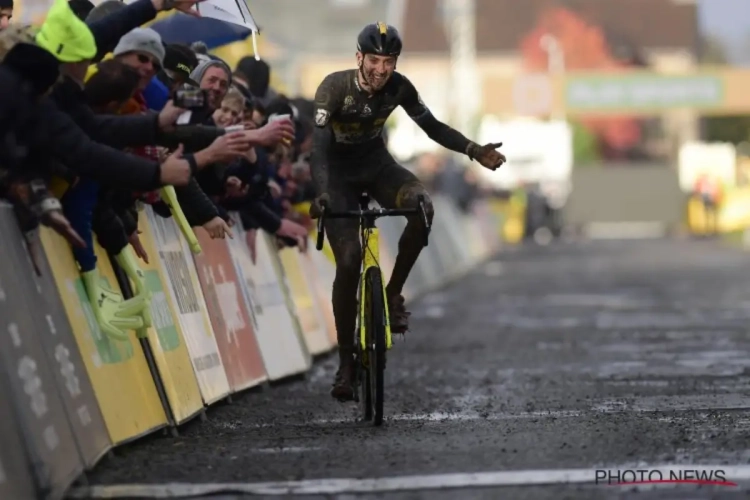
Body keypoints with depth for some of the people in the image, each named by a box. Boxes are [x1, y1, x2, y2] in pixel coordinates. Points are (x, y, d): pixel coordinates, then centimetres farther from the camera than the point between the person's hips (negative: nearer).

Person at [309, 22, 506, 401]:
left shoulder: (399, 87, -16)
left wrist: (474, 151, -20)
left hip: (376, 163, 3)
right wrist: (321, 194, -51)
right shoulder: (335, 87, -28)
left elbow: (432, 127, -6)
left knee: (422, 206, -29)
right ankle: (345, 361, -5)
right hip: (339, 171, -3)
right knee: (349, 260, -15)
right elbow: (318, 145, -36)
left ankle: (394, 294, -11)